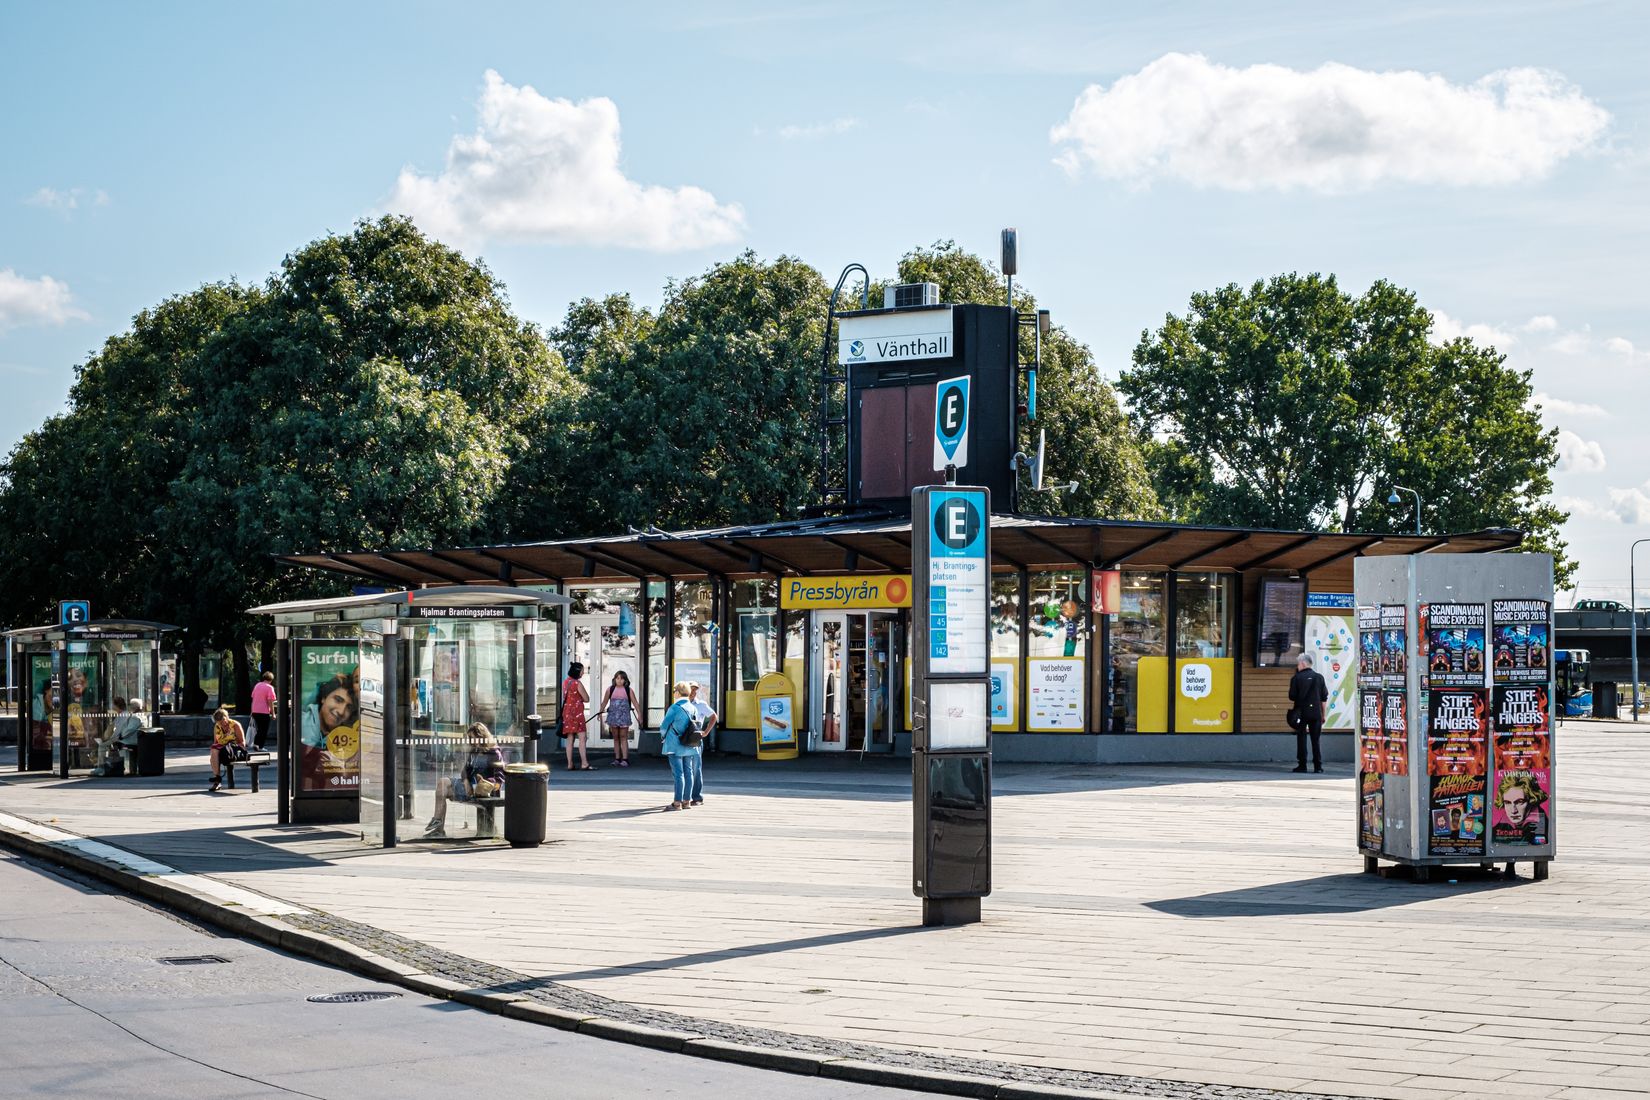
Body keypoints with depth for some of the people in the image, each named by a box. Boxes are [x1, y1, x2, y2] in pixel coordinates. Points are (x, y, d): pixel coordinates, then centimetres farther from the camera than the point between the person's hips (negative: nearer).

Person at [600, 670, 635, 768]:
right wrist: (600, 713, 10)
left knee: (623, 737, -4)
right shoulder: (610, 689, 5)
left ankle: (625, 759, -6)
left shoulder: (628, 690, 1)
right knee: (615, 737, 7)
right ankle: (617, 759, 12)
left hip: (624, 716, -2)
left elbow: (635, 703, 0)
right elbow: (604, 702, 11)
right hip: (613, 715, 2)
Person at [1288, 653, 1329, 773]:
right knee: (1316, 740, 7)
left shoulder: (1296, 678, -5)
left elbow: (1292, 697, -5)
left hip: (1301, 712, -3)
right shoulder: (1319, 677, 5)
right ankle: (1318, 766, 4)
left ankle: (1302, 765, 1)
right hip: (1316, 713, 3)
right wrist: (1323, 714, 13)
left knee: (1301, 739, 4)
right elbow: (1324, 698, 6)